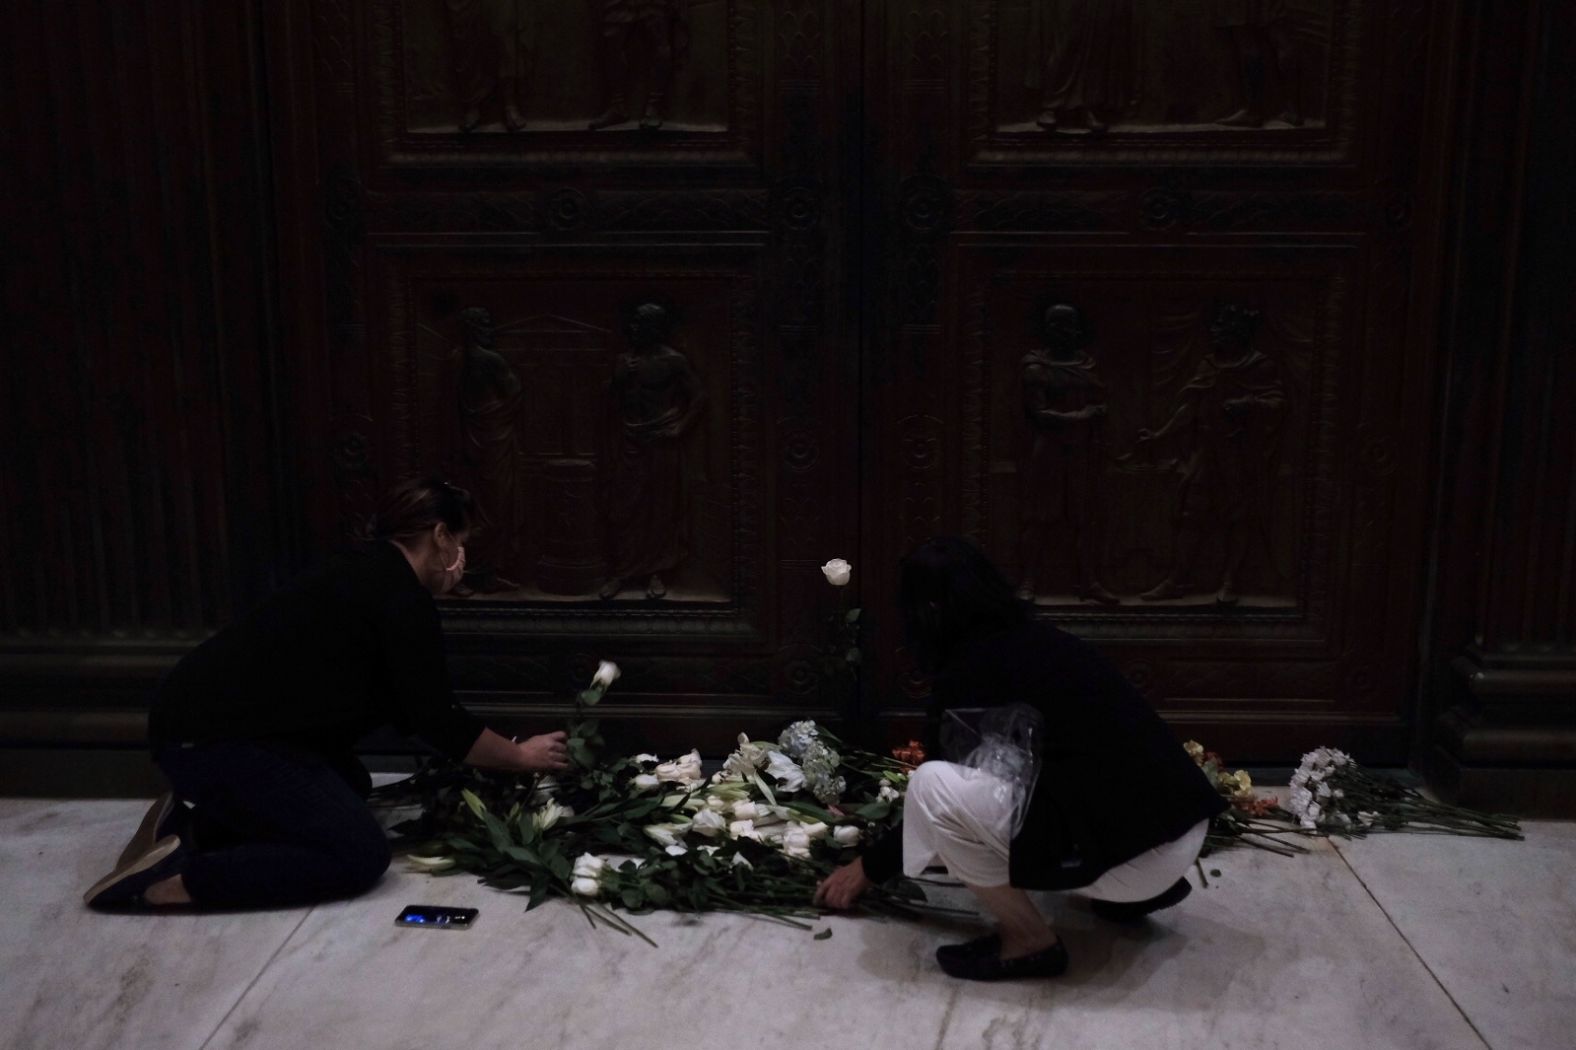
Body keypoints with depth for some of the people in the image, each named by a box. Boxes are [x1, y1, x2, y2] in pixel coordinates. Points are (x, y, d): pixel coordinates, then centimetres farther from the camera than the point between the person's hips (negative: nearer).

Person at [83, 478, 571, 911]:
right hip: (211, 739, -10)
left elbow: (405, 707, 21)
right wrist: (520, 756, 1)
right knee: (360, 854, -14)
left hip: (212, 718, 10)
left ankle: (193, 827, 12)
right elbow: (435, 721, -11)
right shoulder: (401, 596, -13)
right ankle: (169, 878, -13)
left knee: (352, 789, 24)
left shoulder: (370, 574, 16)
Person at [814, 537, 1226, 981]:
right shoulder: (1037, 641, 15)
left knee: (934, 786, -13)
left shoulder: (969, 673, -9)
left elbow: (937, 800, 3)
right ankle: (1139, 891, 21)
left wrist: (868, 868, 19)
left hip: (1139, 857, -9)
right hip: (1182, 827, 9)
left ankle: (1030, 941, 2)